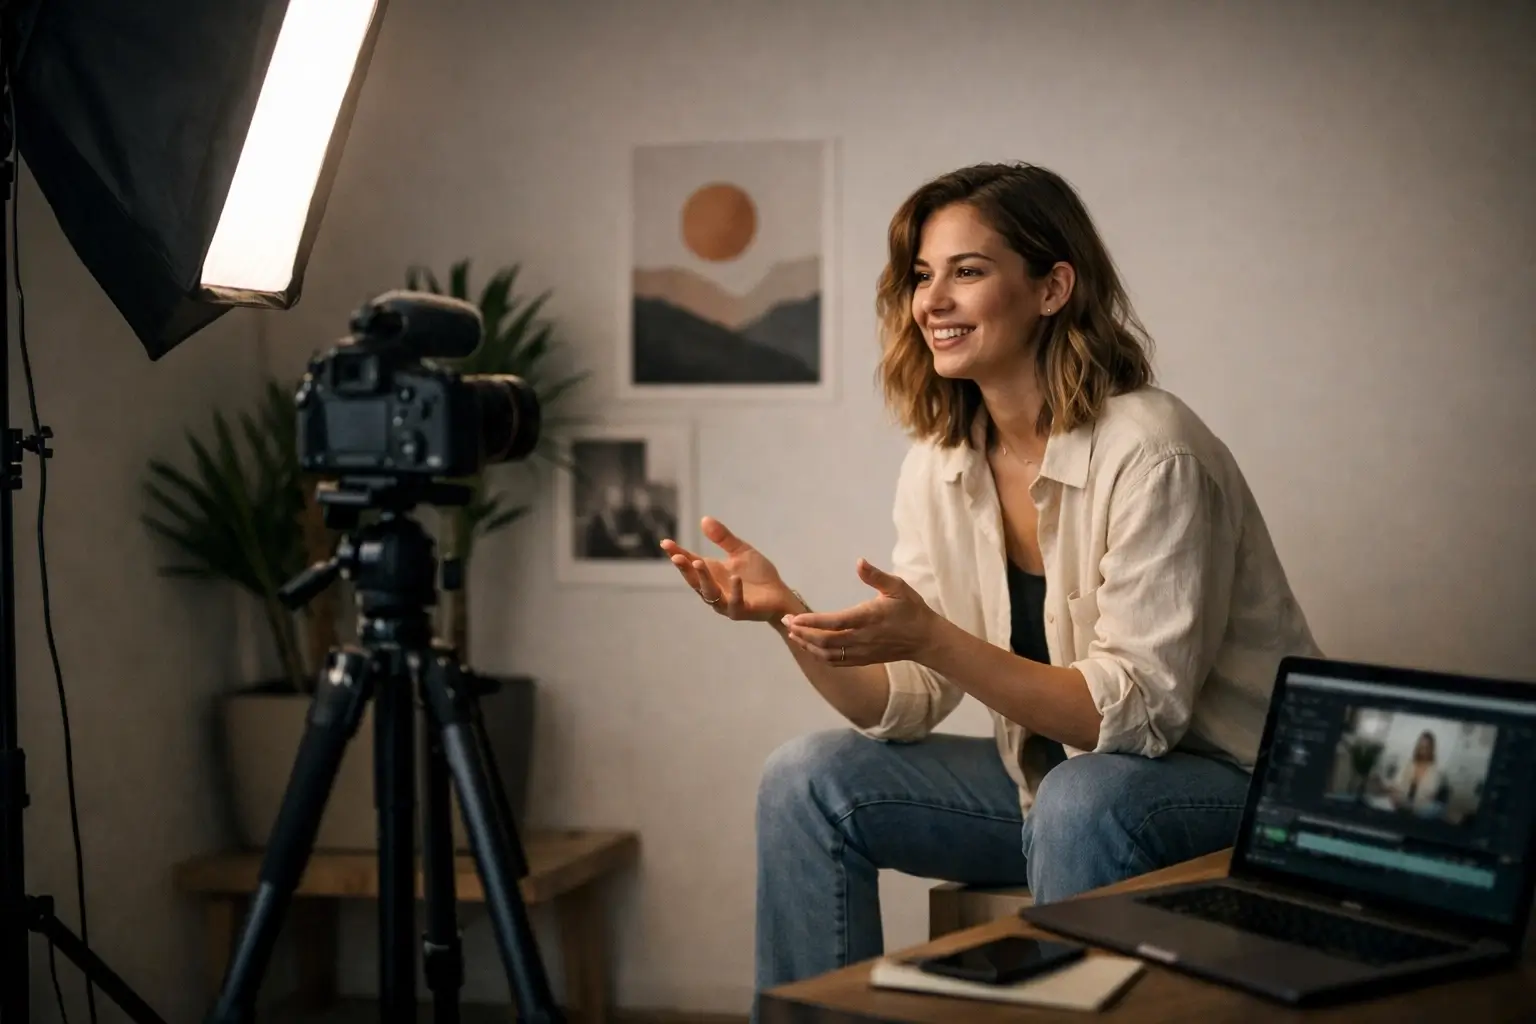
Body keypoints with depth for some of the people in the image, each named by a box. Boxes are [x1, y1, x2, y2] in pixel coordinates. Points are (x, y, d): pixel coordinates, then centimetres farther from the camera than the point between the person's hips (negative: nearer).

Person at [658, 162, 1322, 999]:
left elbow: (1139, 712, -25)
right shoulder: (938, 466, -1)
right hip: (1053, 779, 6)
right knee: (808, 781, -5)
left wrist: (932, 639, -35)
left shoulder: (1149, 453, -22)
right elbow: (902, 707, -3)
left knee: (1082, 799, -36)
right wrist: (787, 615, -20)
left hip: (1234, 783, -6)